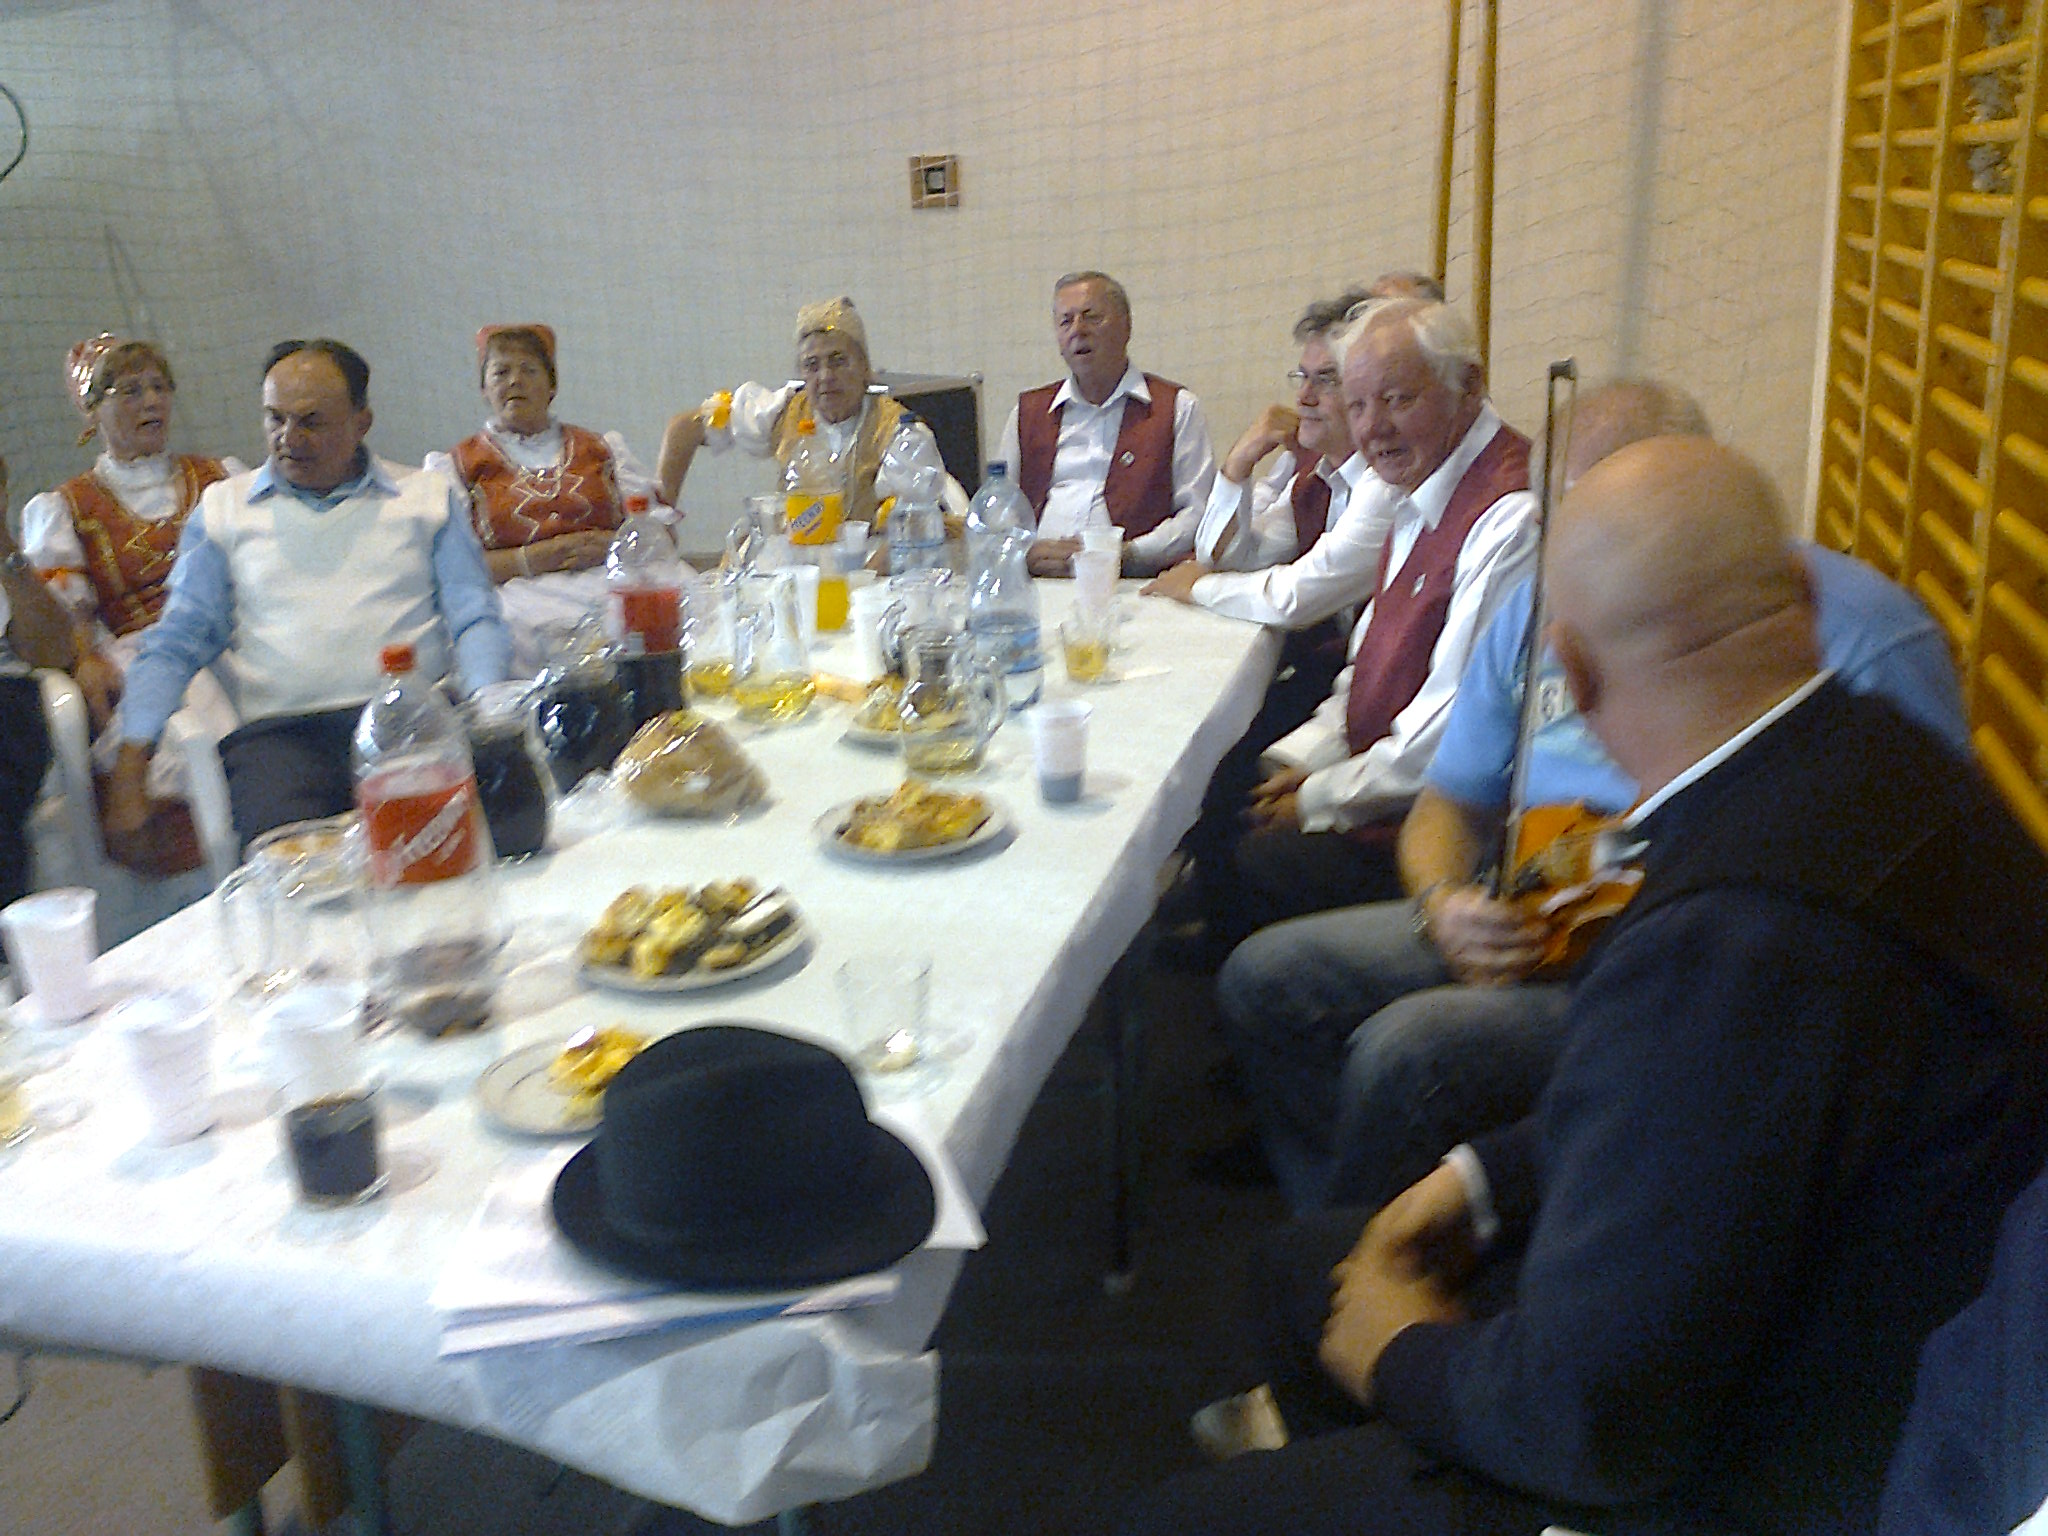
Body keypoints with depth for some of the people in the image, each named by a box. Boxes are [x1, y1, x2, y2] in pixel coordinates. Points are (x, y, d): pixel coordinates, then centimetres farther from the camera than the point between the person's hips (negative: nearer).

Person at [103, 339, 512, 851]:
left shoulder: (430, 496, 18)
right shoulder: (224, 507, 21)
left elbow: (477, 622, 12)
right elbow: (175, 644, 17)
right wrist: (130, 764, 4)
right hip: (280, 728, 0)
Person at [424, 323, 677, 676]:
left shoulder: (602, 449, 25)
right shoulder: (456, 466, 18)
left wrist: (610, 545, -3)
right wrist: (529, 560, -9)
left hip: (618, 589, 3)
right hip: (525, 601, -2)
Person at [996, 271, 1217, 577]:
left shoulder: (1177, 407, 12)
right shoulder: (1028, 411, 22)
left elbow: (1197, 513, 3)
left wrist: (1123, 555, -12)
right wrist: (1027, 554, -4)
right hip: (1038, 584, 3)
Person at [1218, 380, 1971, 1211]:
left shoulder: (1862, 631, -11)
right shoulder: (1539, 605, 8)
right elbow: (1450, 802, 14)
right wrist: (1442, 905, -8)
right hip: (1517, 923, 7)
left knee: (1408, 1052, -27)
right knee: (1266, 977, -4)